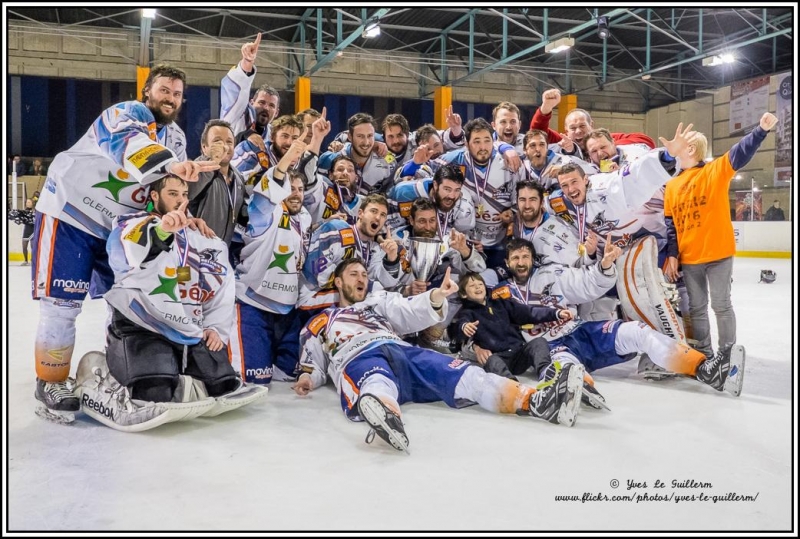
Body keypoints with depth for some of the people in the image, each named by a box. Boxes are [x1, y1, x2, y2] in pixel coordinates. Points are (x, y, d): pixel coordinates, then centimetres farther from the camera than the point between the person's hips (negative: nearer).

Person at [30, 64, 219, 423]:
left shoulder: (176, 138, 8)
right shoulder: (126, 113, -17)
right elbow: (128, 144, -41)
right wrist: (170, 163, -58)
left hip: (118, 228, 8)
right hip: (67, 213, -8)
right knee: (62, 303, -8)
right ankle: (50, 384, 6)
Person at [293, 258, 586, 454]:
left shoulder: (380, 301, 35)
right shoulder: (320, 323, 33)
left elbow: (413, 313, 17)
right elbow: (314, 362, 24)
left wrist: (435, 298, -5)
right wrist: (309, 378, 0)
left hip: (402, 352, 3)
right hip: (359, 360, -3)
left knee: (458, 374, -25)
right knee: (376, 381, -42)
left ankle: (536, 401, -46)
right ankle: (385, 416, -79)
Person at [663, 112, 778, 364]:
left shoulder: (716, 170, -1)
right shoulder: (672, 185, 10)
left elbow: (741, 152, -18)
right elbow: (670, 223, 9)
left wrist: (761, 130, -35)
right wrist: (672, 255, 1)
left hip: (718, 253, -4)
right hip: (688, 258, 5)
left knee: (721, 304, 4)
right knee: (696, 307, 12)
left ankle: (727, 352, 16)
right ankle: (704, 353, 23)